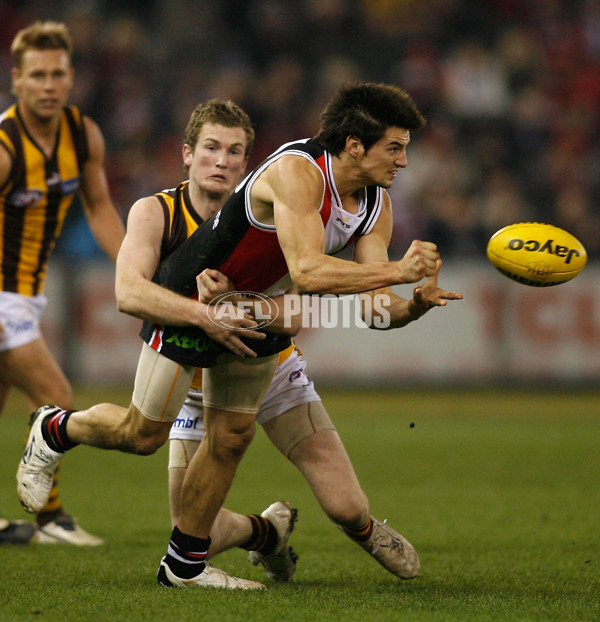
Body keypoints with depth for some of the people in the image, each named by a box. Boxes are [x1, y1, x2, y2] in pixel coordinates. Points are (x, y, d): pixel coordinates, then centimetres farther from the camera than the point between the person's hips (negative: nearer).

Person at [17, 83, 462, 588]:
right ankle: (55, 431, 31)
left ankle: (185, 564, 23)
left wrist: (412, 307, -32)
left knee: (232, 437, 8)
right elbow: (307, 271, -42)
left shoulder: (376, 204, -7)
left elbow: (367, 299, -11)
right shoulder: (297, 172, -32)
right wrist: (399, 271, -42)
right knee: (143, 434, 1)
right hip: (192, 297, -8)